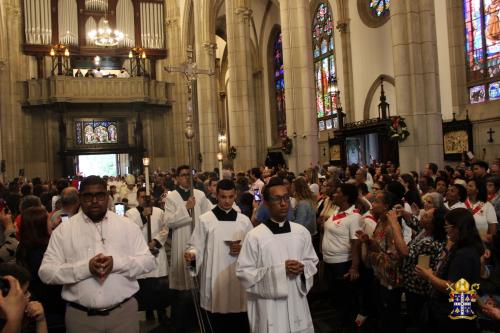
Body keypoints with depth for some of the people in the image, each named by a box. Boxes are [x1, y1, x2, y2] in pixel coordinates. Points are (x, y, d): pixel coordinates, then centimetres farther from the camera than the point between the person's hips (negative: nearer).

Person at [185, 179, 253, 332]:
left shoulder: (244, 220, 7)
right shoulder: (205, 219, -1)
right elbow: (197, 246, -2)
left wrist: (243, 249, -8)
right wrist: (192, 254, -22)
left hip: (238, 278, 2)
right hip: (214, 279, -2)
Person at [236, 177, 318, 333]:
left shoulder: (302, 232, 0)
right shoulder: (254, 236, -12)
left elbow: (312, 261, 11)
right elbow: (243, 272, -12)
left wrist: (303, 268, -11)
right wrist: (279, 271, -19)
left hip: (296, 303, 4)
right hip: (269, 307, -4)